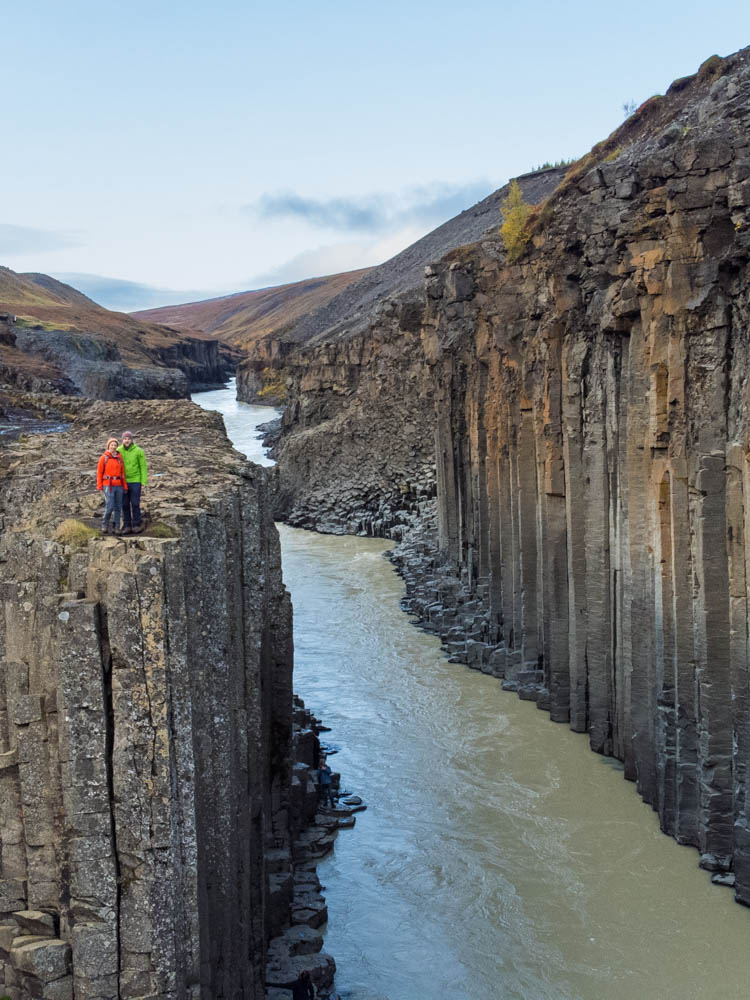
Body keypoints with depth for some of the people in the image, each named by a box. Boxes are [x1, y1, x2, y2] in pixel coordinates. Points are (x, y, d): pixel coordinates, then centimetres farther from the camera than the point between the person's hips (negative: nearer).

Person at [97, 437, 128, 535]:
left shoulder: (119, 458, 9)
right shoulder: (104, 458, -1)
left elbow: (123, 473, 10)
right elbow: (99, 473, -1)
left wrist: (125, 486, 5)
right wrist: (99, 486, -8)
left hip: (118, 485, 4)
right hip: (108, 485, -4)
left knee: (118, 507, 3)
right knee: (109, 506, -11)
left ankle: (117, 527, 11)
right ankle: (105, 524, 10)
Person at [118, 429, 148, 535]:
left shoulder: (138, 451, -5)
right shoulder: (118, 451, 2)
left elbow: (143, 467, -3)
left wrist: (143, 482, -9)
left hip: (135, 481, -2)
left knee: (135, 504, -3)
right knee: (125, 505, 3)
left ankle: (136, 525, 6)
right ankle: (127, 526, 8)